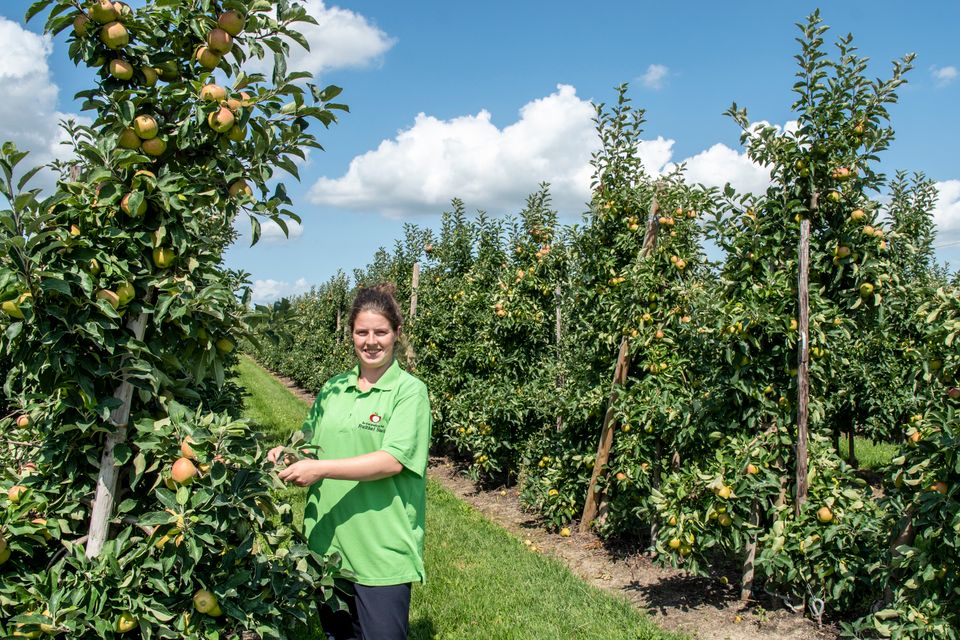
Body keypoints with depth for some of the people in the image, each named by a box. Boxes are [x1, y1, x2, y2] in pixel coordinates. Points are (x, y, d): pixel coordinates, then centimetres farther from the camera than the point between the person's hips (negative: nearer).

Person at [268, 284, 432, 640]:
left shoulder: (409, 390, -9)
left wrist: (321, 469, -23)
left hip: (382, 550, -5)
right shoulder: (333, 389, 7)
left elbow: (392, 461, -18)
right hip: (327, 542, 6)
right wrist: (289, 453, -7)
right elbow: (311, 442, 15)